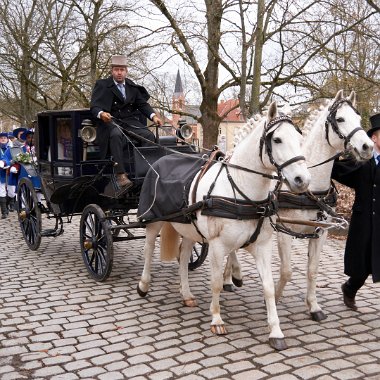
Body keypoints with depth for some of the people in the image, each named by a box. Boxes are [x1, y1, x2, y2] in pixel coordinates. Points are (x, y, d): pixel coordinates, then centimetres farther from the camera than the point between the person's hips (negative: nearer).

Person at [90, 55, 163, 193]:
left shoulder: (133, 87, 21)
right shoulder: (101, 85, 8)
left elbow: (142, 104, 14)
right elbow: (94, 106, -3)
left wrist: (153, 115, -6)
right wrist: (101, 114, -27)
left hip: (131, 122, 4)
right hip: (111, 122, -4)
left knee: (149, 135, -24)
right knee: (116, 135, -38)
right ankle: (120, 175, -44)